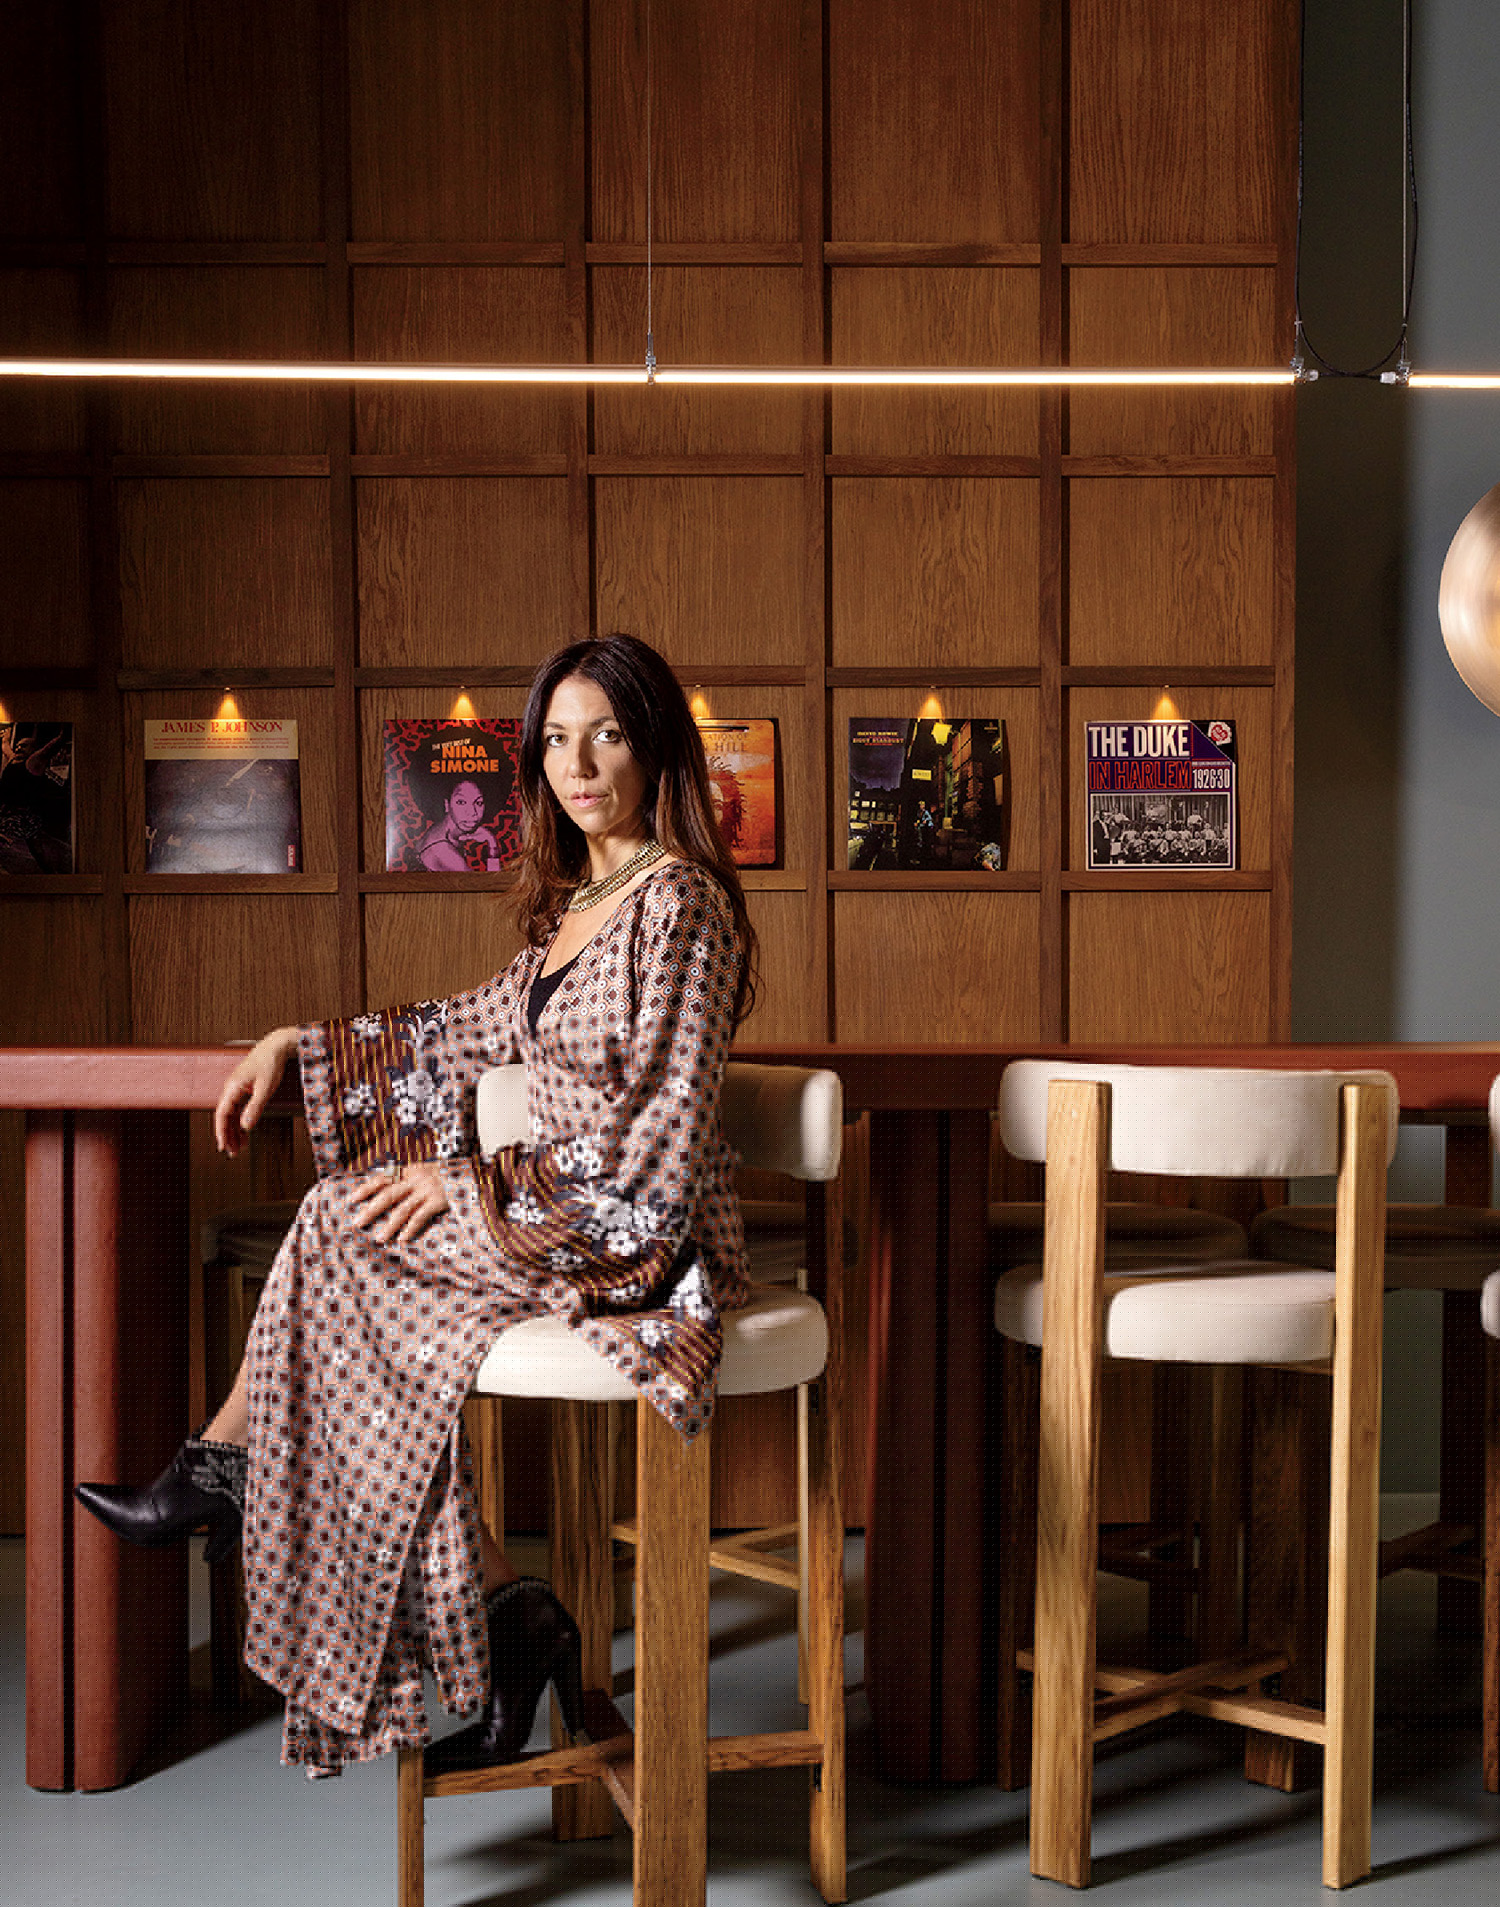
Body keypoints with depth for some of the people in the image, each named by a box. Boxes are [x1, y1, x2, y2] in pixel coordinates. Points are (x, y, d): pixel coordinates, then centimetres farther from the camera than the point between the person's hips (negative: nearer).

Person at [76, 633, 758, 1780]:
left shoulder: (679, 901, -15)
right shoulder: (584, 899, 13)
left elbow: (658, 1136, -20)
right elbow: (474, 1029, 24)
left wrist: (473, 1182, -16)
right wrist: (296, 1044, 18)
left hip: (645, 1237, -8)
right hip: (571, 1219, 8)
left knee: (345, 1225, -15)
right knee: (380, 1320, -8)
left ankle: (225, 1471, 4)